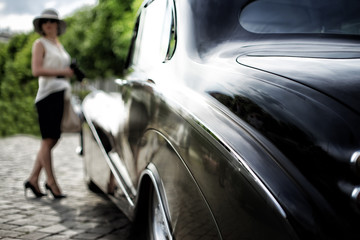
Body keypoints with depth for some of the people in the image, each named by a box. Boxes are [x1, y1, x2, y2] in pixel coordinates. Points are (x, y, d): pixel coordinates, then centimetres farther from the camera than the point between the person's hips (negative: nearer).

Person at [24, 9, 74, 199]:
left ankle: (33, 179, 13)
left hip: (61, 94, 8)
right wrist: (62, 71, -15)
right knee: (48, 140, -5)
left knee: (52, 140, 7)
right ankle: (51, 182, 1)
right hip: (48, 95, -8)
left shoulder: (59, 45, 23)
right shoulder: (40, 44, 0)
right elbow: (36, 70, -12)